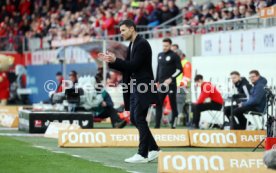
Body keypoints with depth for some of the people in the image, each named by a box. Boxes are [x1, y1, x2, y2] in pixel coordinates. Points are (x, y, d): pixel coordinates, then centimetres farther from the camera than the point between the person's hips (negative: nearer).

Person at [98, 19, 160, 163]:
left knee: (139, 119, -9)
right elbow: (126, 68, 18)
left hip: (143, 87, -10)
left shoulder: (142, 44, -13)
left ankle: (143, 154, -6)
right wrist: (110, 61, 6)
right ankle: (153, 148, 16)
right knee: (134, 119, 10)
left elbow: (134, 65, -20)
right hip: (134, 87, 10)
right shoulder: (132, 45, 16)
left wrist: (115, 60, -25)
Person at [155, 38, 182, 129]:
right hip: (161, 84, 6)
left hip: (171, 84, -6)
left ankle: (173, 124, 4)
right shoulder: (160, 55, 14)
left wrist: (171, 78, -16)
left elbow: (179, 69, -8)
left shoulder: (174, 56, -5)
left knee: (173, 104, -1)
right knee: (158, 104, 2)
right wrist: (157, 81, 17)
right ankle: (157, 125, 2)